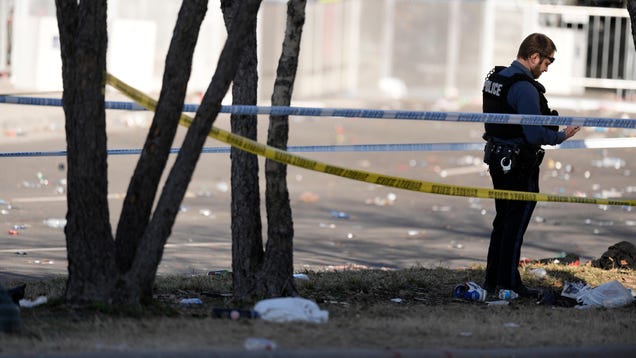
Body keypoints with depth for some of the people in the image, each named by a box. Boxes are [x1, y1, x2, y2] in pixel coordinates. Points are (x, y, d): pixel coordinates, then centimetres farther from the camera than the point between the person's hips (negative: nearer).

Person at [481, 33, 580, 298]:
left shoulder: (495, 78, 8)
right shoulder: (525, 88, -22)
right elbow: (535, 135, -25)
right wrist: (562, 136, -9)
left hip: (498, 161, 9)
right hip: (520, 166, -9)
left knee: (502, 221, 18)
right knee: (515, 224, 0)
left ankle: (492, 280, 23)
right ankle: (508, 284, 5)